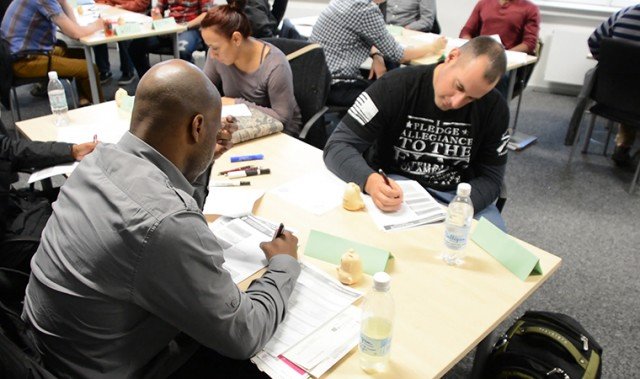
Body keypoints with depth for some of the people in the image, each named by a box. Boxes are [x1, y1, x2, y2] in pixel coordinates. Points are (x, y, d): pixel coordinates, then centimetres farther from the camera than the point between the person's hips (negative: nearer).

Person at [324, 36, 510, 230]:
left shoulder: (495, 108, -7)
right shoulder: (395, 87, -16)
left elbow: (490, 177, -2)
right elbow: (339, 145, -17)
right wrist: (370, 181, -38)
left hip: (456, 196, 3)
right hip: (394, 187, -2)